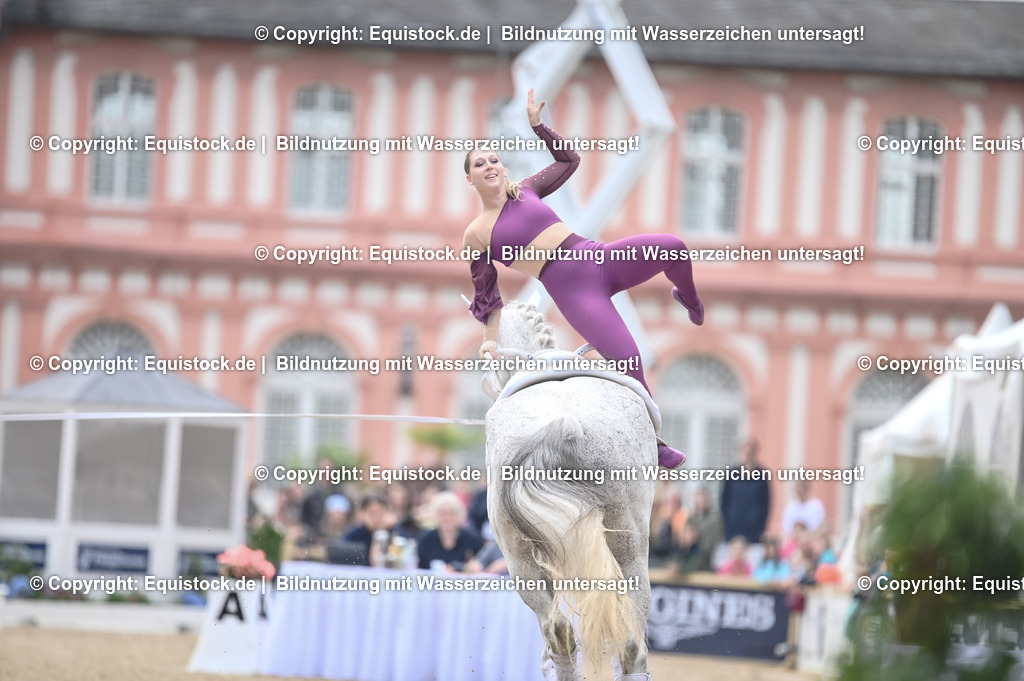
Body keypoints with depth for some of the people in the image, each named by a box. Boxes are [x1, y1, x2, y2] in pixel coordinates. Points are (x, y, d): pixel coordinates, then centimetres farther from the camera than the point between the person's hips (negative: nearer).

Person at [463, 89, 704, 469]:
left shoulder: (525, 191, 16)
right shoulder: (477, 235, 5)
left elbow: (568, 160, 27)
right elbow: (487, 297, 11)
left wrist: (536, 125, 18)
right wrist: (490, 339, 2)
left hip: (599, 258, 4)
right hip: (570, 290, -4)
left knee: (672, 247, -23)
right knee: (627, 360, -24)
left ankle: (688, 299, 14)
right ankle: (653, 442, -7)